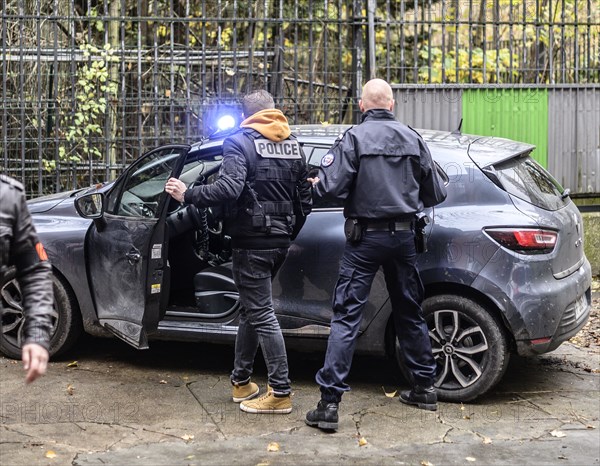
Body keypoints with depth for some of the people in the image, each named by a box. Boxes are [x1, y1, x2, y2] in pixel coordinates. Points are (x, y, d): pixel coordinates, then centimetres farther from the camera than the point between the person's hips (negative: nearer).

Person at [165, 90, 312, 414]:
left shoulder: (240, 142, -9)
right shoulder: (292, 145, 12)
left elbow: (229, 188, -24)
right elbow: (304, 197, 14)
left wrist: (188, 195, -14)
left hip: (252, 242, -7)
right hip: (280, 241, 7)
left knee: (262, 314, -4)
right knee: (251, 308, 18)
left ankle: (280, 392, -3)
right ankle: (240, 381, 25)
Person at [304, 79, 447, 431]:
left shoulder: (355, 138, -9)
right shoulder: (413, 139, 4)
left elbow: (331, 186, -18)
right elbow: (436, 194, 8)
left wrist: (315, 184, 4)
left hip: (366, 237, -4)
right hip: (404, 235, 4)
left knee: (346, 316, -4)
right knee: (410, 312, 18)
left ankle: (330, 402, -8)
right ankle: (425, 387, 29)